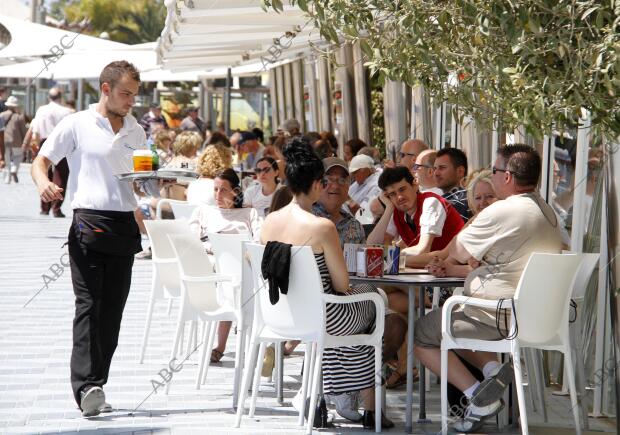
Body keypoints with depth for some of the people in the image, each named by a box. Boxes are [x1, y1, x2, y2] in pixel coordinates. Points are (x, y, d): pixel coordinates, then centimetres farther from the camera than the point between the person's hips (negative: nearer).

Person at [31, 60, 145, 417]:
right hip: (89, 223, -5)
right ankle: (88, 387, -17)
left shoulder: (136, 132, 16)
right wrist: (44, 183, -21)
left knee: (113, 310, 5)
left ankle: (95, 385, 11)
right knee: (89, 305, -11)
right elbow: (41, 161, 1)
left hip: (125, 226, 5)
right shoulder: (77, 125, 1)